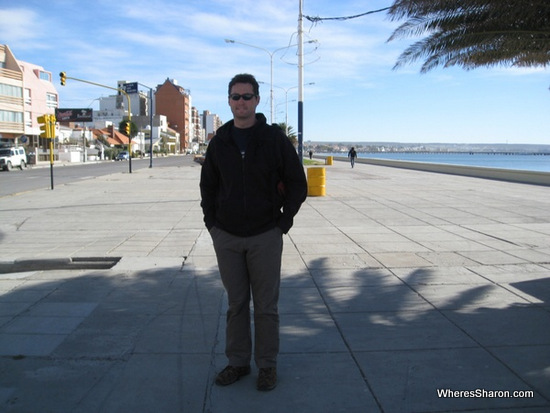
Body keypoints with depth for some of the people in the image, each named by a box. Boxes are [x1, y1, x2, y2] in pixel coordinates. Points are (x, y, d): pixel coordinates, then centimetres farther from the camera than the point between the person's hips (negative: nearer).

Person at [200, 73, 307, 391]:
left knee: (266, 305, 6)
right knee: (236, 303, 12)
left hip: (265, 237, -3)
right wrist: (212, 222, 5)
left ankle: (267, 365, 21)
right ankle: (237, 362, 26)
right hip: (226, 237, 3)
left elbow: (297, 185, 0)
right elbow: (208, 186, 15)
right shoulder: (220, 142, 6)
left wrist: (283, 222, -5)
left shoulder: (275, 138, -4)